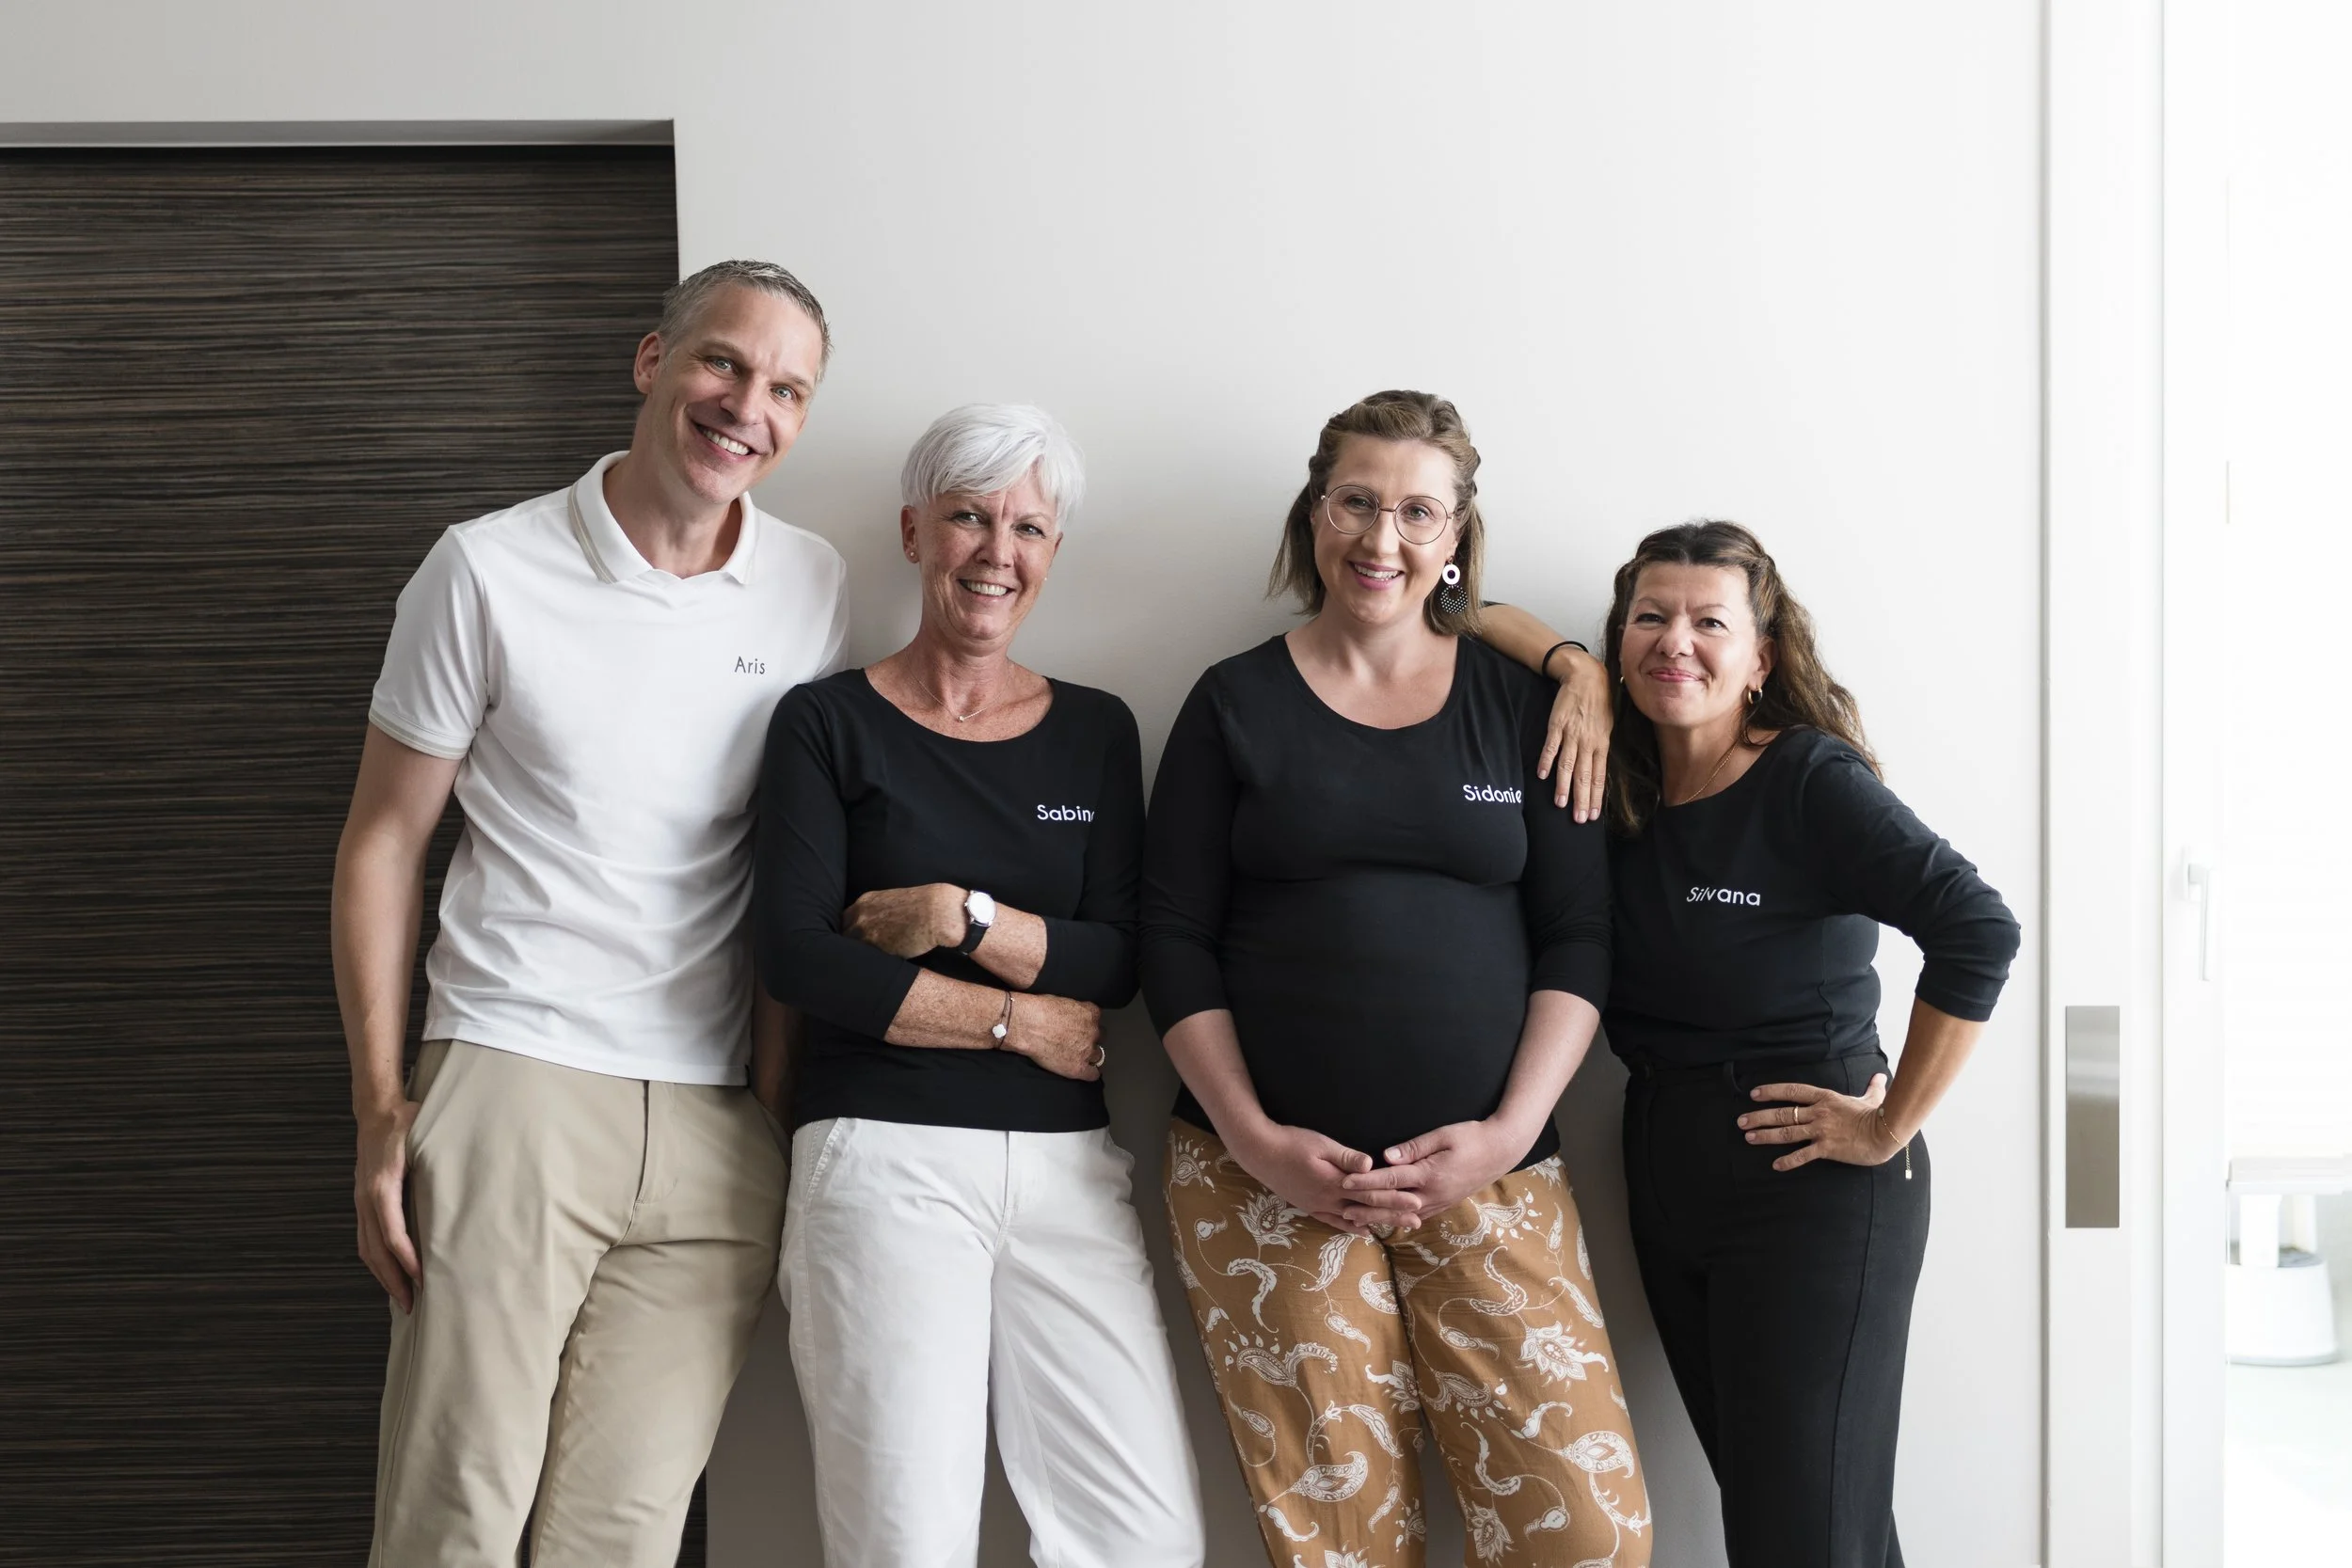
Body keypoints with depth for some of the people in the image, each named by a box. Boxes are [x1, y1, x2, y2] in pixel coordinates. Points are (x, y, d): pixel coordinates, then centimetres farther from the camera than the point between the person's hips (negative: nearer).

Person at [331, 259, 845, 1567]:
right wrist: (382, 1109, -2)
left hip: (717, 1125, 3)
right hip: (514, 1081, -3)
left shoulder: (814, 589, 9)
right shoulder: (490, 571, -1)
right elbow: (384, 841, 4)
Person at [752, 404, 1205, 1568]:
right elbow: (796, 955, -6)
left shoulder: (1096, 732, 14)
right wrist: (1019, 1017, -5)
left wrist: (967, 916, -9)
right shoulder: (828, 723, 5)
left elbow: (1121, 962, 5)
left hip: (1065, 1160, 3)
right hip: (884, 1155, -3)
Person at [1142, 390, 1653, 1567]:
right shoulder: (1237, 705, 7)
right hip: (1269, 1177, -1)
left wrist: (1511, 1131, -7)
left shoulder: (1522, 704, 9)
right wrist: (1255, 1138, -8)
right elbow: (1175, 942, 4)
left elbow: (1576, 939, 6)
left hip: (1488, 1174, 1)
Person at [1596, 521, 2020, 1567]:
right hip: (1664, 1171, 6)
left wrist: (1890, 1126, -18)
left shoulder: (1811, 783, -14)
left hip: (1810, 1185, -6)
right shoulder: (1618, 785, 4)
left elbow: (1978, 932, -25)